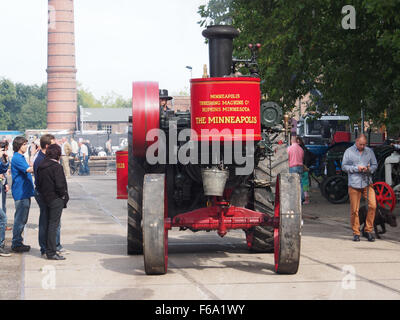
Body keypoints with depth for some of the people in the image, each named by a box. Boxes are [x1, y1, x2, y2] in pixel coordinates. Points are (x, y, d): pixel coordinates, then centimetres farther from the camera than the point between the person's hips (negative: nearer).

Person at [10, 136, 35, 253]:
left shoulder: (21, 157, 17)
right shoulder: (17, 158, -15)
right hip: (20, 194, -10)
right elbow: (28, 169, -24)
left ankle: (18, 242, 21)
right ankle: (16, 244, 1)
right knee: (20, 219, -5)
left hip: (25, 192, 10)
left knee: (22, 219, 14)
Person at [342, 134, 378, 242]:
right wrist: (356, 168, -11)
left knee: (373, 205, -10)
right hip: (354, 184, -2)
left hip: (367, 183, 2)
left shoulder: (369, 151, 11)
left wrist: (369, 169, -8)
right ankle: (356, 233, 11)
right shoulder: (349, 151, 4)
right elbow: (344, 166, 2)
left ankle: (368, 230, 3)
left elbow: (375, 165, 14)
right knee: (354, 210, 0)